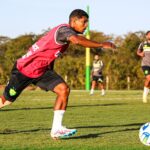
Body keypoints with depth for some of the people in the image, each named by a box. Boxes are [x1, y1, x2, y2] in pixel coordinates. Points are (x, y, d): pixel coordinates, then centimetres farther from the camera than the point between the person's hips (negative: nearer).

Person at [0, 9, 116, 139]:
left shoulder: (68, 32, 7)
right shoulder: (63, 29, -22)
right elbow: (77, 40, -46)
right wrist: (101, 45, -41)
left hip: (42, 70, 8)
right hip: (24, 69, -8)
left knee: (64, 90, -11)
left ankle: (56, 129, -11)